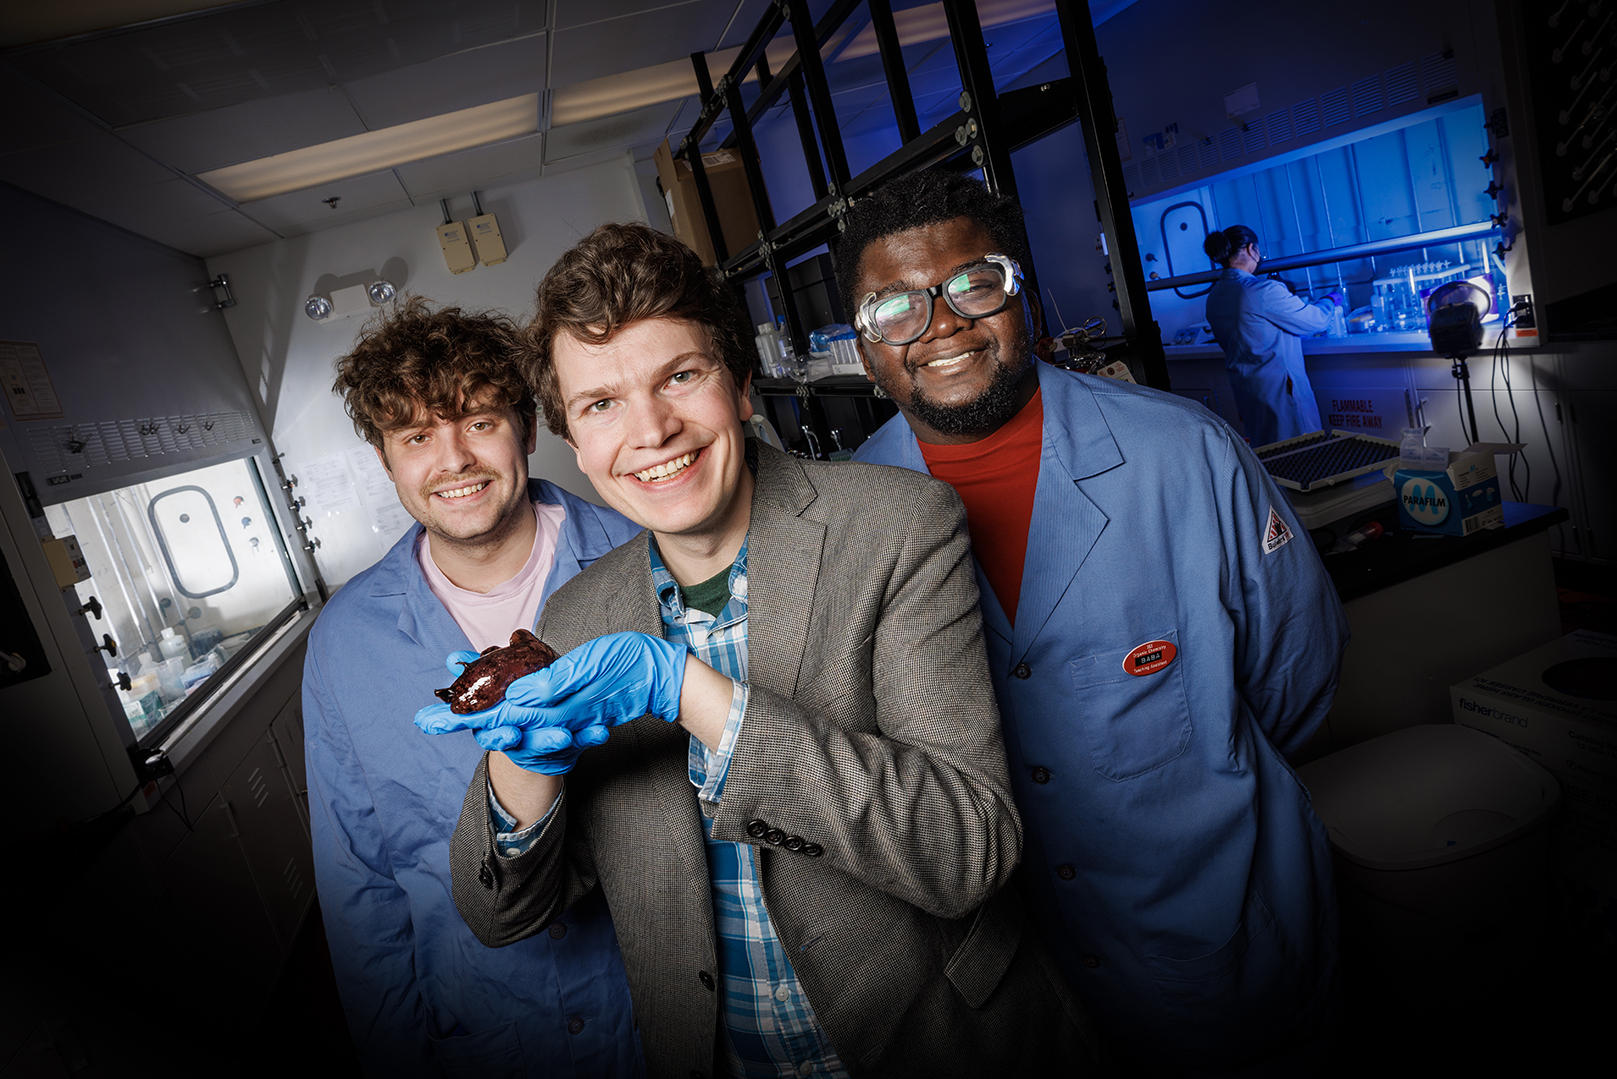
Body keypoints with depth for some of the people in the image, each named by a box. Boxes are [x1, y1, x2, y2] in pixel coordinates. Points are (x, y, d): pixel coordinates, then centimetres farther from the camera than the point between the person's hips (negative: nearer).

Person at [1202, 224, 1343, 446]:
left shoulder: (1213, 298, 3)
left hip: (1243, 388, 8)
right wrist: (1331, 301, 12)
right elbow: (1314, 320, -10)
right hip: (1278, 386, -8)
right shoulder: (1264, 290, -21)